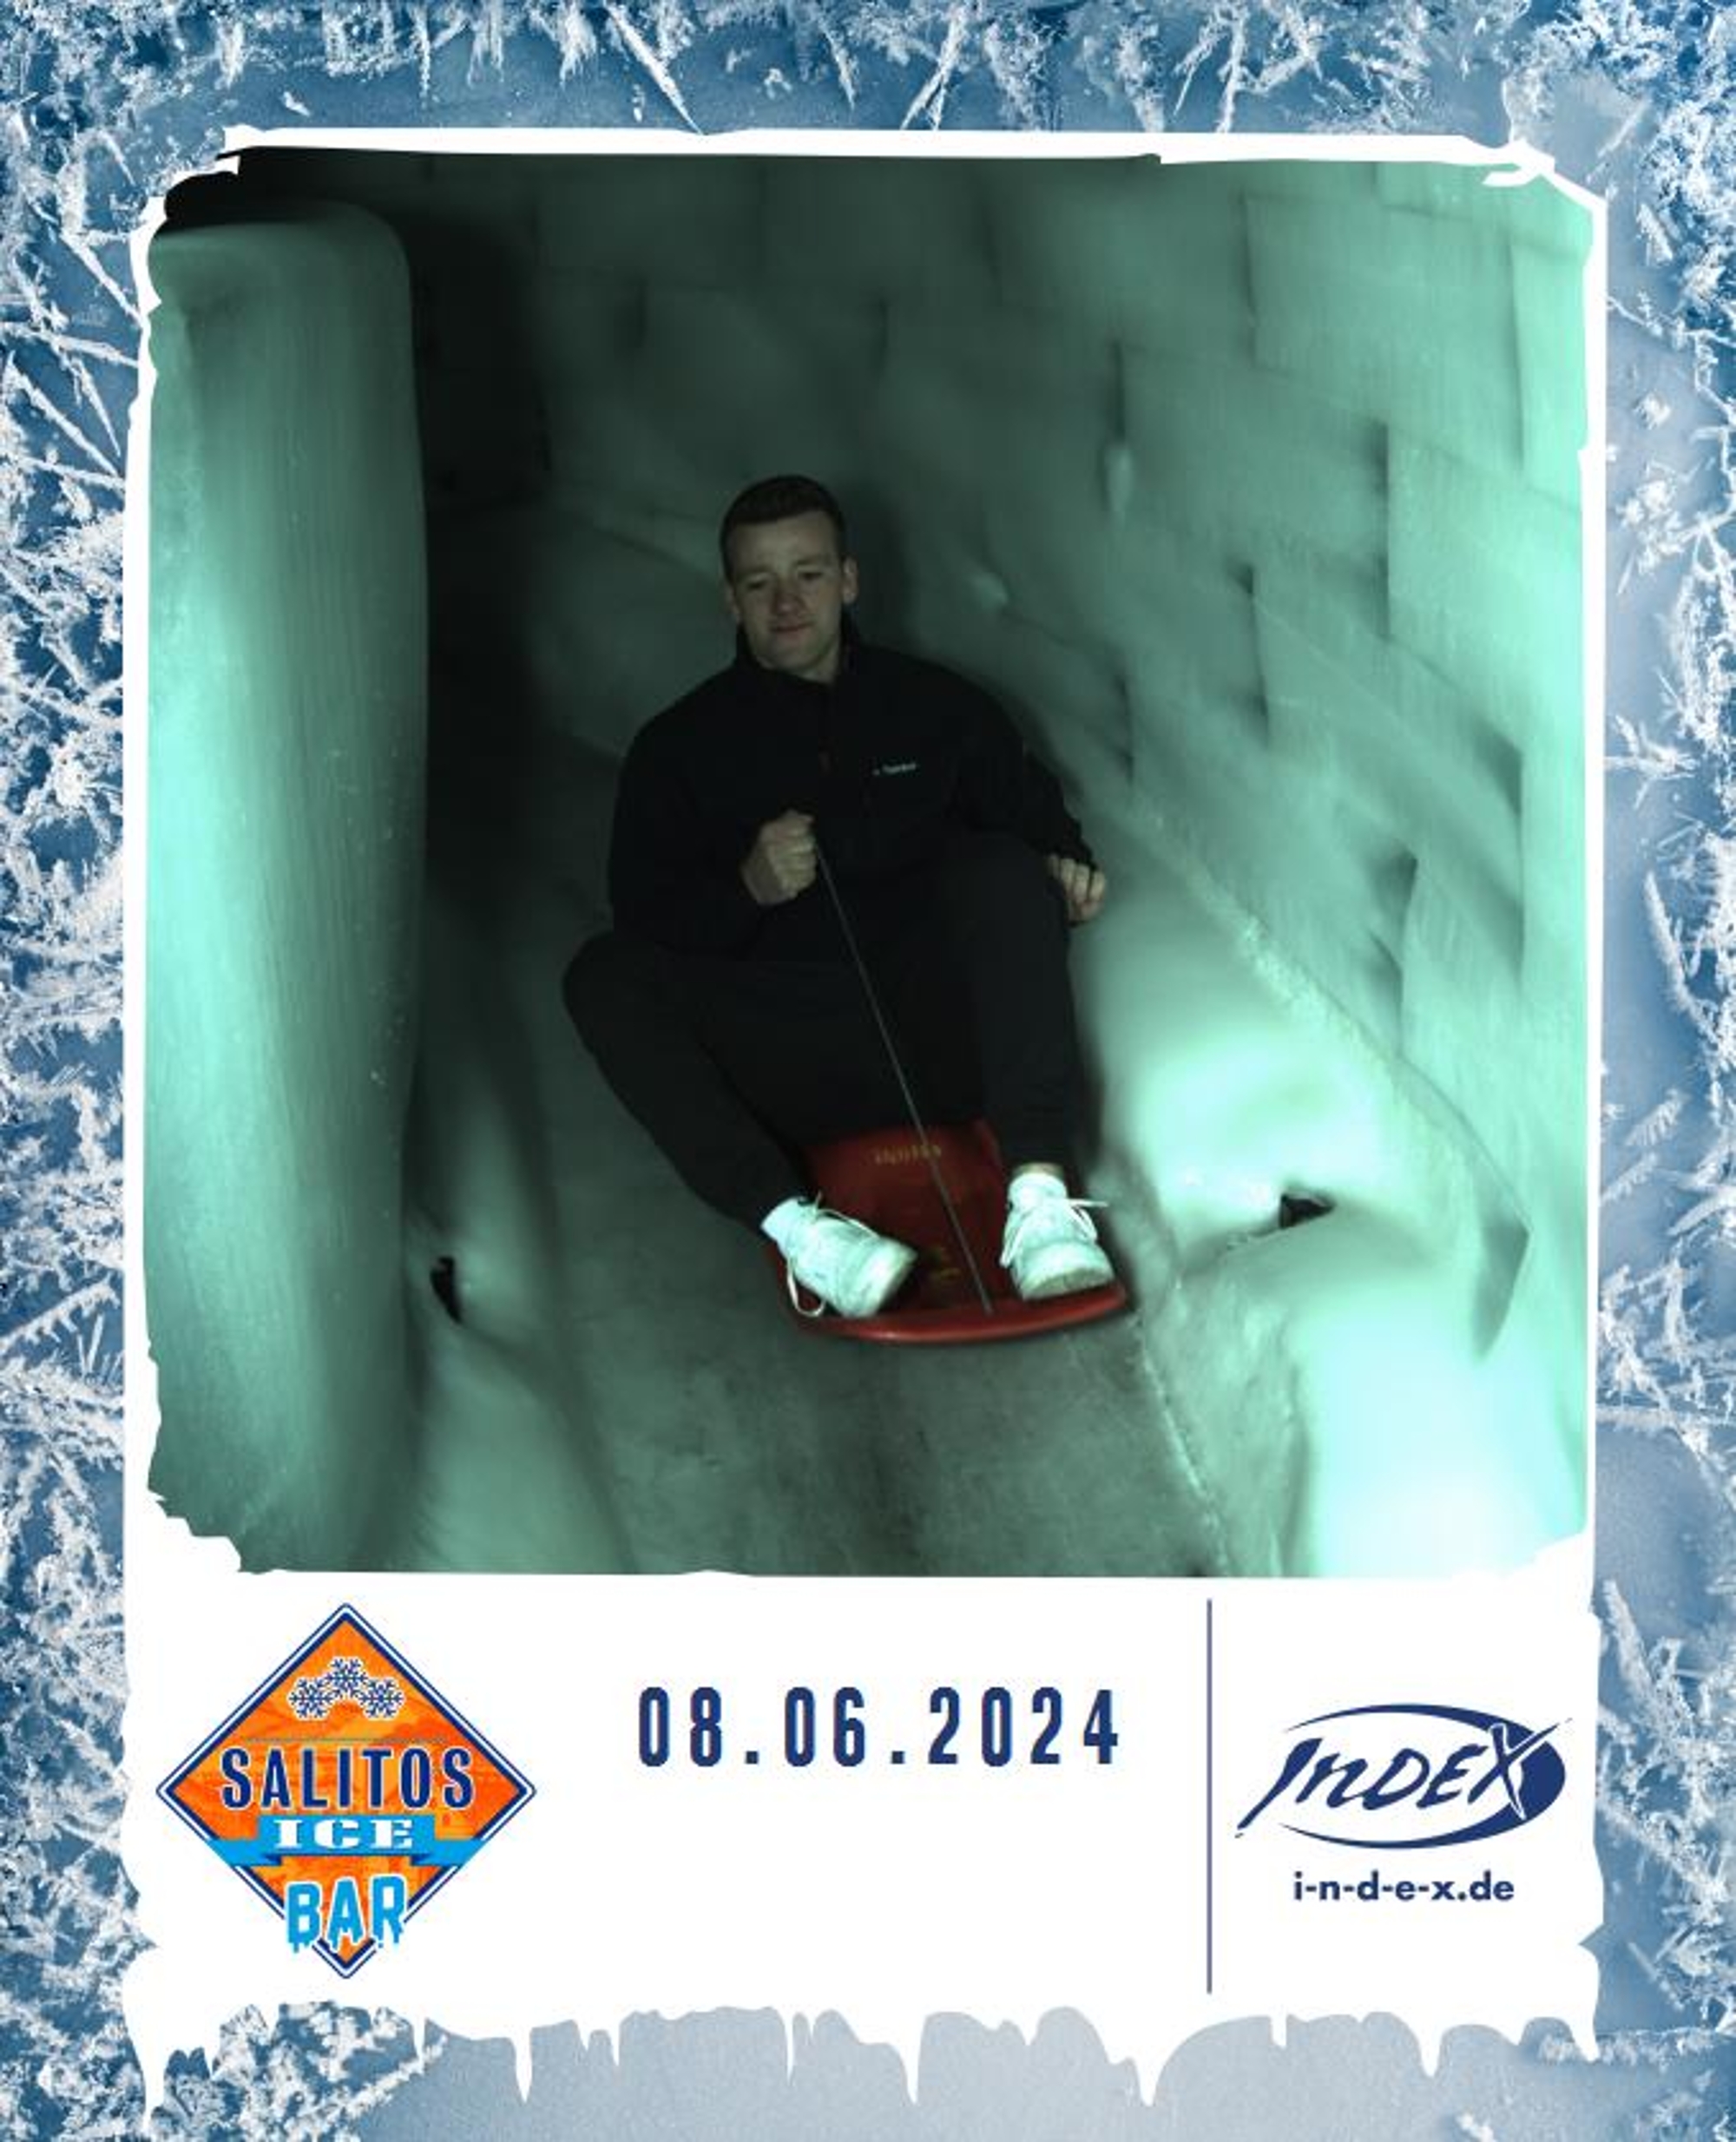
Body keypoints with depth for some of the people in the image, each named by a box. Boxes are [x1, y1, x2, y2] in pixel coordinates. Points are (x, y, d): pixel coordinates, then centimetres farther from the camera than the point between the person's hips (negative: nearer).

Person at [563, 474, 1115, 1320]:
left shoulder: (935, 706, 15)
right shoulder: (679, 747, 10)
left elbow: (1038, 818, 21)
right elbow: (645, 919, 3)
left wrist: (1068, 867, -3)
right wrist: (746, 891, -18)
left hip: (940, 1047, 1)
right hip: (791, 1076, 0)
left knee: (1000, 870, -23)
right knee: (603, 974, -22)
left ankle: (1038, 1190, -36)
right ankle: (792, 1221, -40)